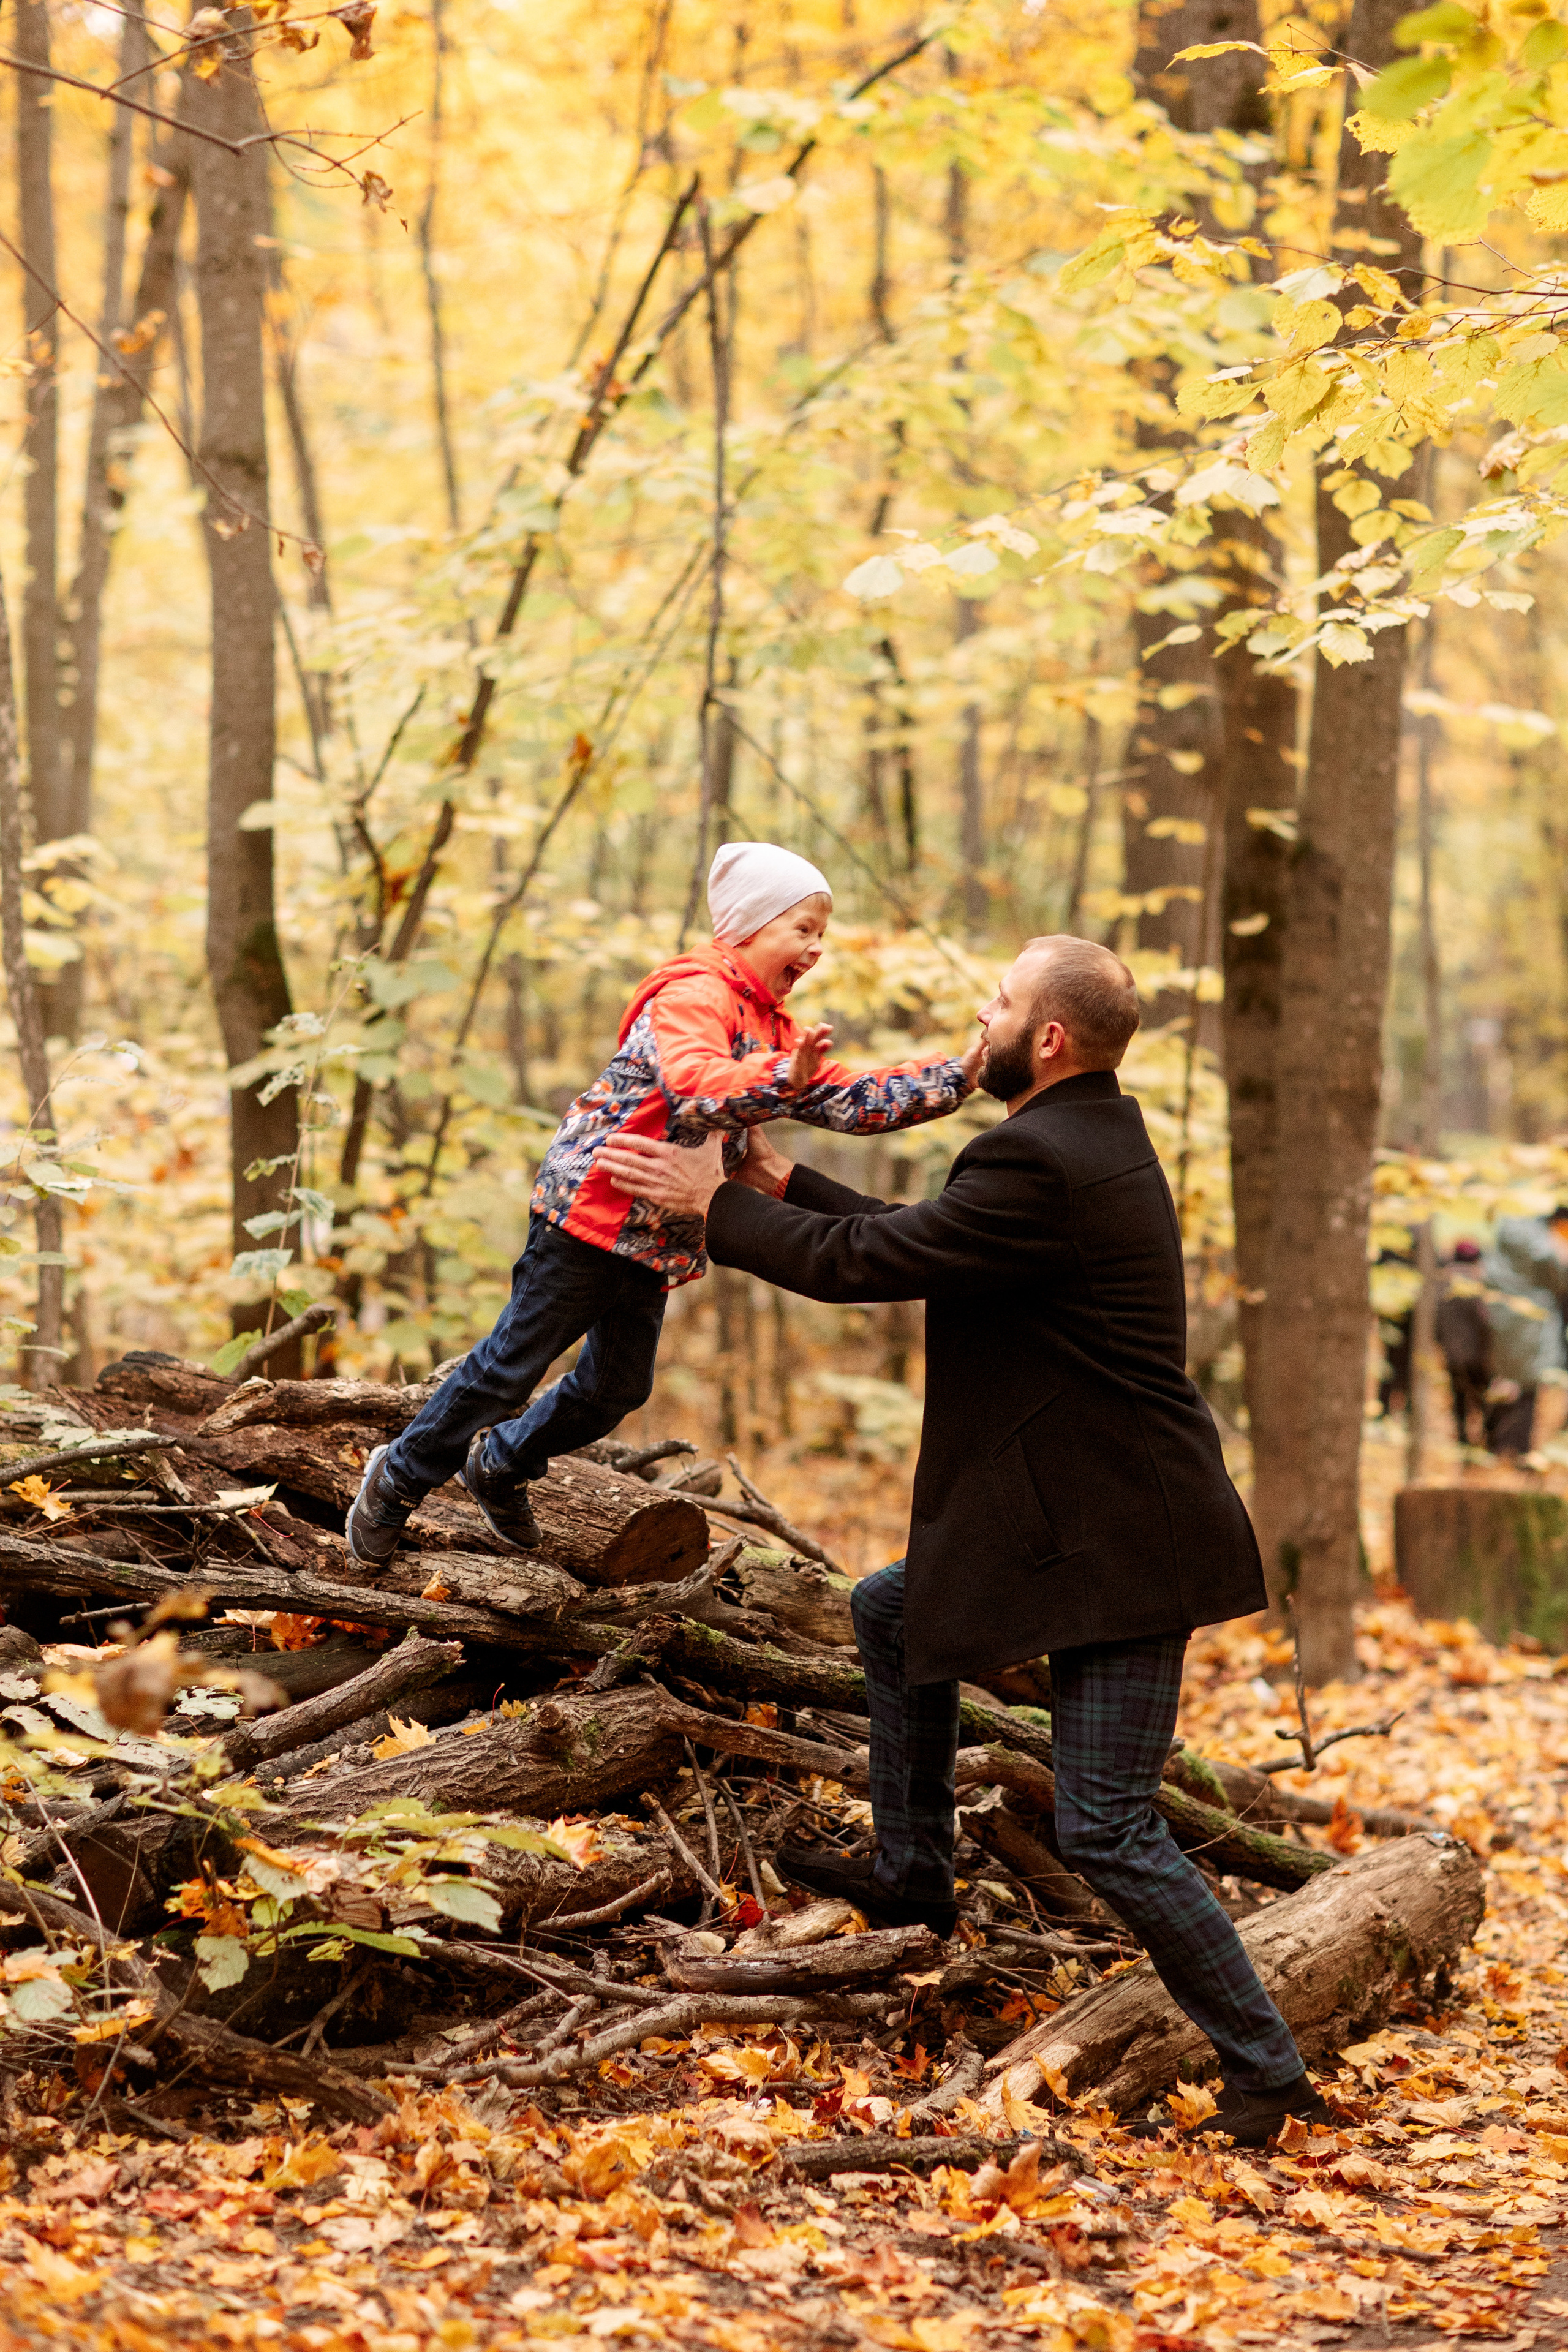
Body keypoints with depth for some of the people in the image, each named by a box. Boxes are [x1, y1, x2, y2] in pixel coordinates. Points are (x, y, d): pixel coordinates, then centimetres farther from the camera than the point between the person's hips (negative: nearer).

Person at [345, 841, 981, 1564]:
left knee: (618, 1387, 14)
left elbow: (850, 1101, 11)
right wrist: (786, 1078, -47)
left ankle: (501, 1465, 36)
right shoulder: (692, 996, -16)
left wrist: (960, 1075, 2)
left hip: (660, 1239, 9)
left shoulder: (774, 1030, 15)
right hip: (593, 1208, -9)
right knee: (514, 1363, -3)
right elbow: (697, 1089, -34)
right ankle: (399, 1478, 12)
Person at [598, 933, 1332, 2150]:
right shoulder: (1094, 1138, 10)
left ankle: (1267, 2071, 1)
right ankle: (912, 1872, 34)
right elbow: (919, 1239, 19)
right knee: (893, 1615, 24)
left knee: (1107, 1831, -8)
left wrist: (713, 1202, -3)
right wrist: (785, 1185, 22)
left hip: (1119, 1547, -11)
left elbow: (858, 1264, -17)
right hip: (1076, 1514, 11)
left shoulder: (1039, 1164, -23)